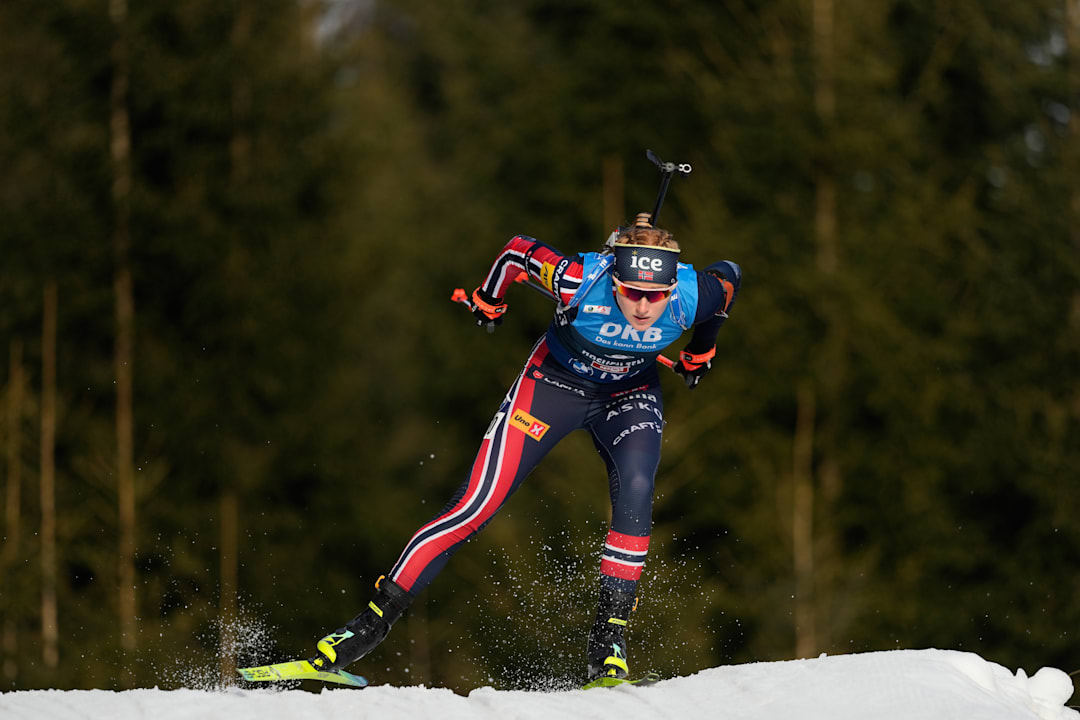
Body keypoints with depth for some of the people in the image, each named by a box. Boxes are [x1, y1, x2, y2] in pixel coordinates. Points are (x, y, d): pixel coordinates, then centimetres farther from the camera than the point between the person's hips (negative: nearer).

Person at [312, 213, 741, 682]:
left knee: (635, 487, -28)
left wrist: (700, 353, 9)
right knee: (476, 505, -9)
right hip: (555, 382, -2)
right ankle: (375, 620, -2)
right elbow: (518, 250, -18)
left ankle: (608, 634, -19)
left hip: (630, 396, 2)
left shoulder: (693, 297, -31)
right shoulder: (580, 282, -37)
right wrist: (488, 302, 3)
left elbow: (728, 275, -6)